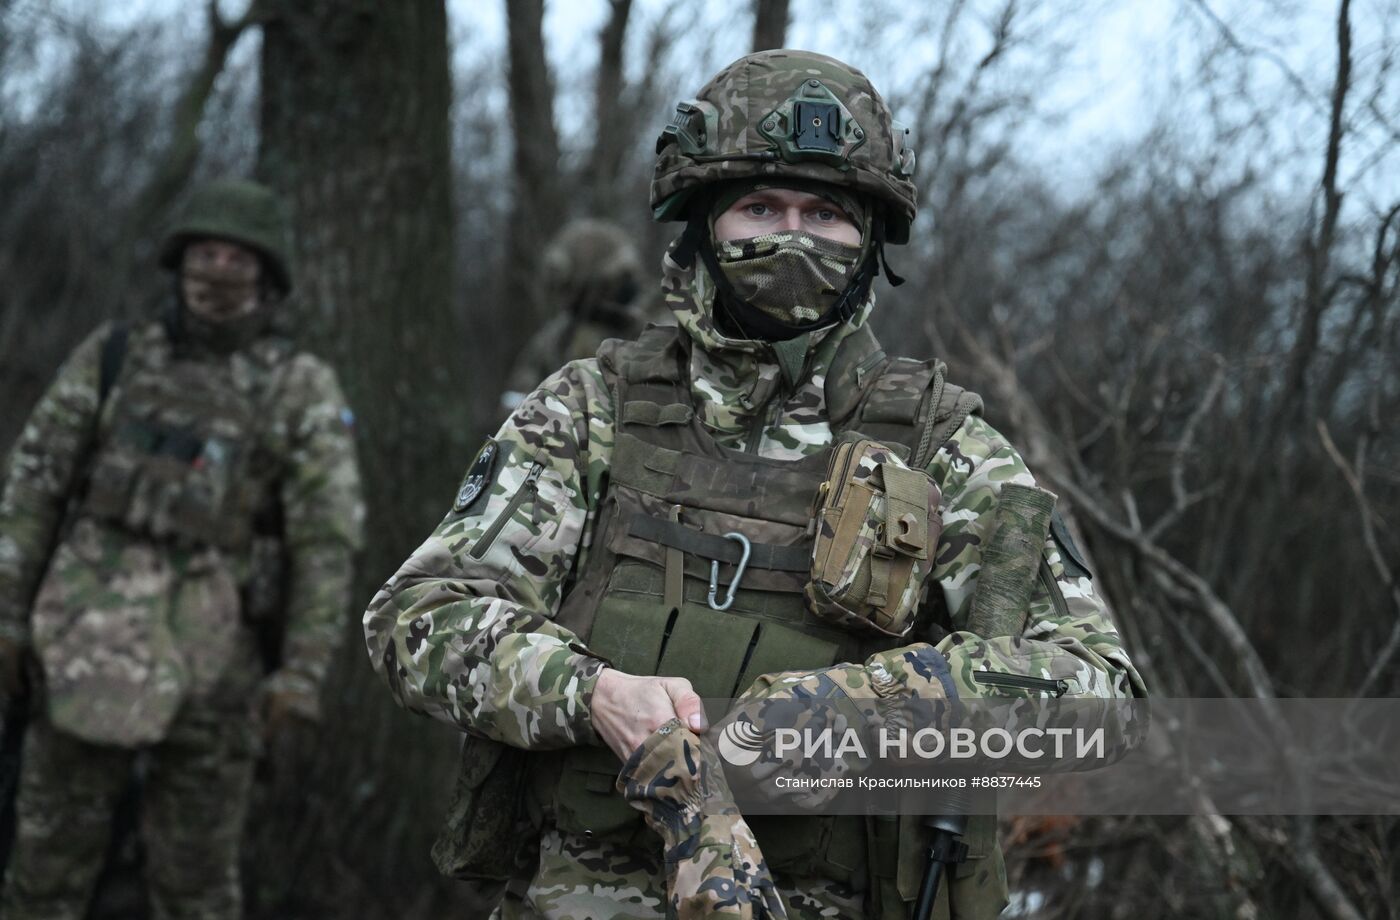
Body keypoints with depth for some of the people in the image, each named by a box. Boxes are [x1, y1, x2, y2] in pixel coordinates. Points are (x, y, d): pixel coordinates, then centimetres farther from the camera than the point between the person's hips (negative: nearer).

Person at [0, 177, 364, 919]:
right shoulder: (111, 358, 5)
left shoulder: (305, 393, 1)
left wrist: (304, 675, -9)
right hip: (90, 640, 1)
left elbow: (327, 541, -3)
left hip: (210, 655, -1)